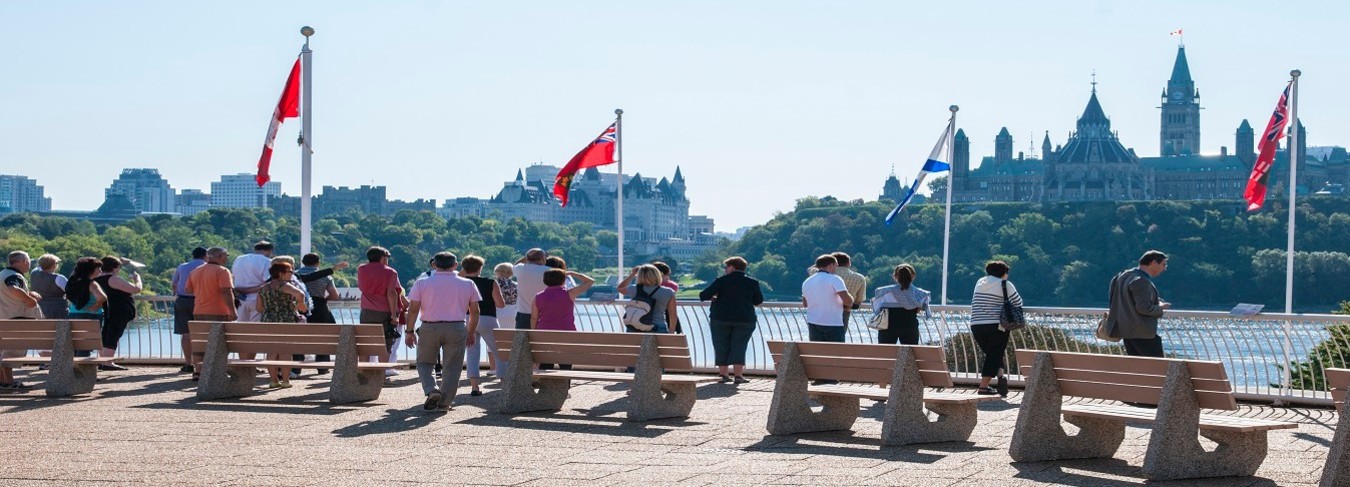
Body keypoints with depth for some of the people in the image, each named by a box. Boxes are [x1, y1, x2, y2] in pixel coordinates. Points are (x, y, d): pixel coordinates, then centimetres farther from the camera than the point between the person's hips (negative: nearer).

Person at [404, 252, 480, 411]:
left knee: (425, 363, 13)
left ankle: (431, 390, -10)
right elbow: (474, 311, 6)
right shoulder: (468, 284, 4)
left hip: (429, 328, -1)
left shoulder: (422, 283, -1)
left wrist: (409, 331, 5)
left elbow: (413, 309, -3)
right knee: (452, 366, 9)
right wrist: (471, 332, 17)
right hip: (457, 329, 1)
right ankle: (444, 402, 8)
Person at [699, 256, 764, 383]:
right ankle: (738, 375, -6)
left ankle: (723, 374, 7)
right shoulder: (753, 283, 1)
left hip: (720, 318, -1)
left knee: (721, 346, 8)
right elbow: (759, 301, 9)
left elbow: (703, 295, -9)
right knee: (739, 346, 2)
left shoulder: (722, 281, -5)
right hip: (745, 319, 1)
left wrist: (713, 298, 11)